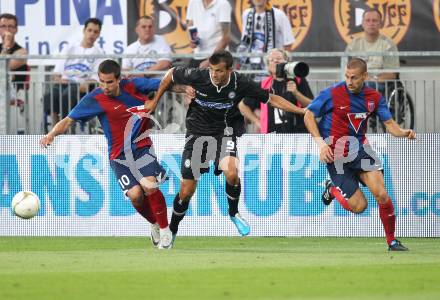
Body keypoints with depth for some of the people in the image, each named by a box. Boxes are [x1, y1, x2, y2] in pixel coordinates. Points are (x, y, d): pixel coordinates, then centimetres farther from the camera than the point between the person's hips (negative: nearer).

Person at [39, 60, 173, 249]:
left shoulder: (133, 86, -5)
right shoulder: (94, 99, -10)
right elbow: (69, 120, -12)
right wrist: (52, 134, -29)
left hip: (142, 147, 1)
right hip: (119, 155, -1)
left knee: (149, 186, -22)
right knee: (135, 194, -18)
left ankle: (165, 230, -2)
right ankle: (154, 224, 13)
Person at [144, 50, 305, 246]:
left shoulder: (240, 84, -18)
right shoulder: (198, 77, -19)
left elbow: (271, 99, -6)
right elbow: (171, 75, 1)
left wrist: (301, 110, -13)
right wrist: (155, 102, 9)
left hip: (224, 132, 0)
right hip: (197, 133, 0)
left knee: (231, 174, -29)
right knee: (186, 192, 0)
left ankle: (234, 213, 0)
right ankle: (171, 231, 27)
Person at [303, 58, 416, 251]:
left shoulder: (374, 97, 0)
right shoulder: (332, 94, -12)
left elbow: (389, 123, 1)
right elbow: (308, 116, -6)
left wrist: (403, 132, -22)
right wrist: (321, 143, -16)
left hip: (360, 148, 3)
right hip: (336, 154, -3)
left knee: (381, 193, -18)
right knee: (359, 205, -6)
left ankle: (392, 241, -4)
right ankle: (333, 189, 26)